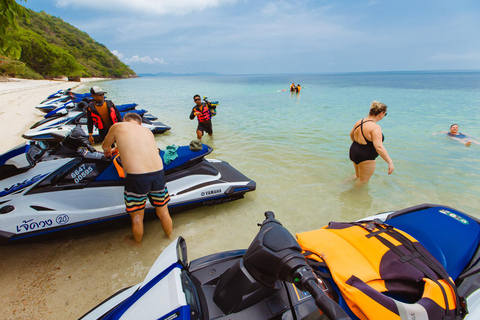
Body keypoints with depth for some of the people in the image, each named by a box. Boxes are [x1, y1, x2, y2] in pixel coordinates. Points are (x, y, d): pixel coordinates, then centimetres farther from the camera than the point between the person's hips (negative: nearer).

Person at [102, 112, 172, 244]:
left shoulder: (118, 126, 10)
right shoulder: (148, 131, 20)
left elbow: (105, 146, 27)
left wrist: (108, 151, 51)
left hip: (136, 178, -3)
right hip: (158, 174, 4)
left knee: (137, 218, 20)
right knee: (163, 213, 23)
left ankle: (137, 243, 44)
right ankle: (169, 236, 45)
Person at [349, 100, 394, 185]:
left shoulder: (359, 122, 2)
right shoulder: (375, 127, -24)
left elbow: (351, 134, 20)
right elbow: (379, 147, -33)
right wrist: (390, 162, -29)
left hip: (353, 153, 9)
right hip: (366, 159, -8)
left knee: (358, 177, 30)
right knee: (363, 182, 11)